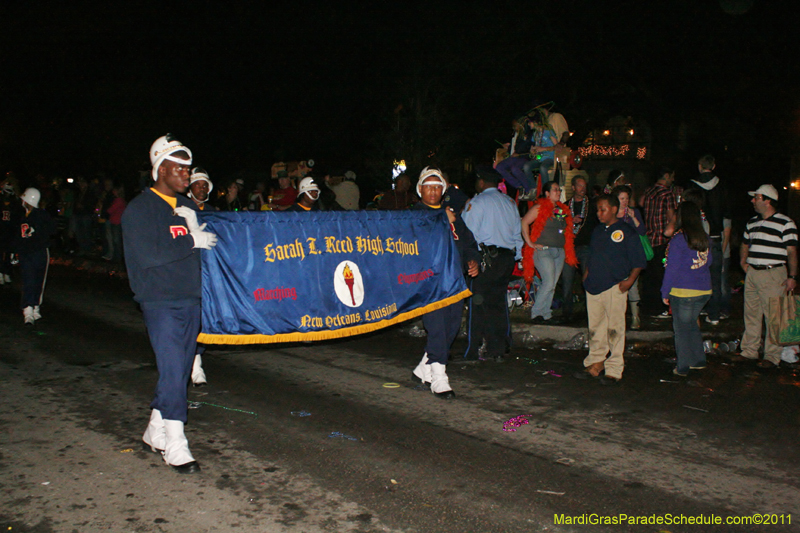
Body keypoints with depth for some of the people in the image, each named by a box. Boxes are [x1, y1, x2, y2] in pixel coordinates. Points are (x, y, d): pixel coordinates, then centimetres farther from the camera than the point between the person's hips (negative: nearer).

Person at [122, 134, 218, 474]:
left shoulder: (186, 206, 15)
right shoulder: (140, 208, -5)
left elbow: (205, 241, 13)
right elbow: (149, 255, -17)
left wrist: (194, 226, -7)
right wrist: (191, 241, -12)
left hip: (190, 299, 7)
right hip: (160, 302, -7)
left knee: (179, 371, 11)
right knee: (172, 372, -10)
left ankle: (156, 432, 26)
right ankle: (175, 446, -1)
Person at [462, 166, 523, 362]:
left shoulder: (477, 202, -5)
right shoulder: (510, 202, 15)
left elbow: (467, 232, -9)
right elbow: (517, 232, 16)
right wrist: (516, 256, 20)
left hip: (486, 257, -6)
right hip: (508, 258, 6)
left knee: (477, 304, -1)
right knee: (498, 302, 11)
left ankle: (472, 352, 3)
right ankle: (497, 351, 13)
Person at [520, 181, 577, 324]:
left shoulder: (562, 209, 17)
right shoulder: (540, 208, -4)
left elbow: (566, 230, 29)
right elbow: (524, 222, -11)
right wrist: (530, 243, -13)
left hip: (559, 252, 7)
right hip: (543, 250, -7)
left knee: (552, 285, 6)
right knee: (549, 282, -16)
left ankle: (546, 315, 13)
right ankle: (536, 313, -3)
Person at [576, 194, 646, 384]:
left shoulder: (626, 232, -3)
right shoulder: (597, 231, 16)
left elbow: (639, 261, -3)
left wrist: (630, 280, -13)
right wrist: (587, 275, 12)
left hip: (615, 287, -6)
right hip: (593, 286, 6)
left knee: (614, 329, -3)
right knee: (595, 328, 10)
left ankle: (614, 370, 4)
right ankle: (595, 364, 20)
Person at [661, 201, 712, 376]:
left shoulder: (678, 239, -14)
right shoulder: (705, 237, 4)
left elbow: (671, 268, -11)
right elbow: (708, 261, 16)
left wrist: (665, 292, -4)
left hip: (683, 291, -6)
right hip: (704, 290, 6)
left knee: (682, 328, 5)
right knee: (692, 324, 21)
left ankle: (682, 367, 12)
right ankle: (698, 360, 26)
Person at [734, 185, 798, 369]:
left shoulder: (785, 223, -7)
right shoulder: (752, 222, 13)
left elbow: (792, 252, -9)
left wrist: (792, 277, -13)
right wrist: (743, 262, 14)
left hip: (773, 274, -7)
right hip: (752, 273, 7)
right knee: (751, 315, 13)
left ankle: (772, 357, 6)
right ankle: (749, 351, 24)